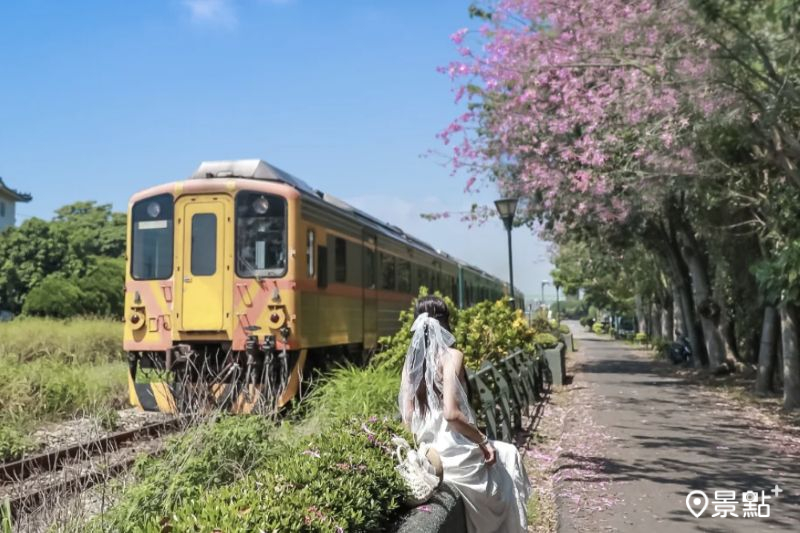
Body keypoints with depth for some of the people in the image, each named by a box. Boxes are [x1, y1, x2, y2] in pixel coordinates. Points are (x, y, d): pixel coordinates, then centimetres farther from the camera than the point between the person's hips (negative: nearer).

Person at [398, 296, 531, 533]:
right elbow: (451, 413, -23)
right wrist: (483, 441, -12)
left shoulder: (410, 362, 4)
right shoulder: (451, 356, -14)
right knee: (507, 456, 23)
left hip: (428, 454, 6)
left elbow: (407, 417, 3)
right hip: (453, 453, -6)